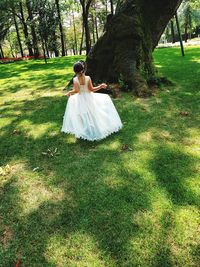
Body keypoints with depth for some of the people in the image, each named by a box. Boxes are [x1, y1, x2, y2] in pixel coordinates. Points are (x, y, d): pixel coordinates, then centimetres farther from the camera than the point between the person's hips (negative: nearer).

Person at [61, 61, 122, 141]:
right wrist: (101, 86, -5)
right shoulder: (88, 78, -16)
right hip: (89, 98, -1)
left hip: (80, 99, 1)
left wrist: (70, 92, -4)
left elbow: (76, 91, -21)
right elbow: (91, 89, -13)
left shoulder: (75, 79, -14)